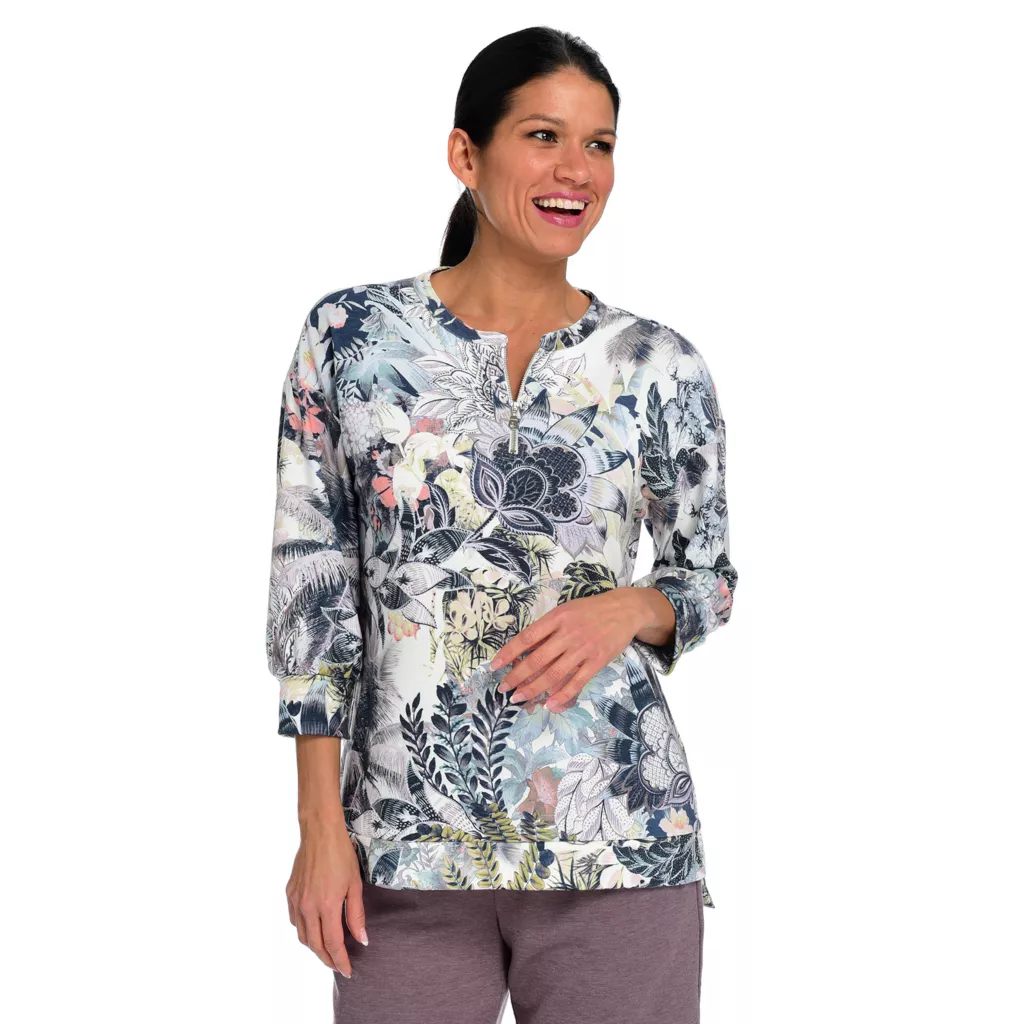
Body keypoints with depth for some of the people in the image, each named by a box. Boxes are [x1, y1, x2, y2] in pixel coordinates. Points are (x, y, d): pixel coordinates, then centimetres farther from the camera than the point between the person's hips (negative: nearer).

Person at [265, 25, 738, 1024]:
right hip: (407, 844, 0)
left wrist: (631, 609, -11)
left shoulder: (660, 367, 3)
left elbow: (711, 577, 13)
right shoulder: (352, 335, 1)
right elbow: (310, 583, 2)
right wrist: (321, 826, -2)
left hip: (617, 838, 1)